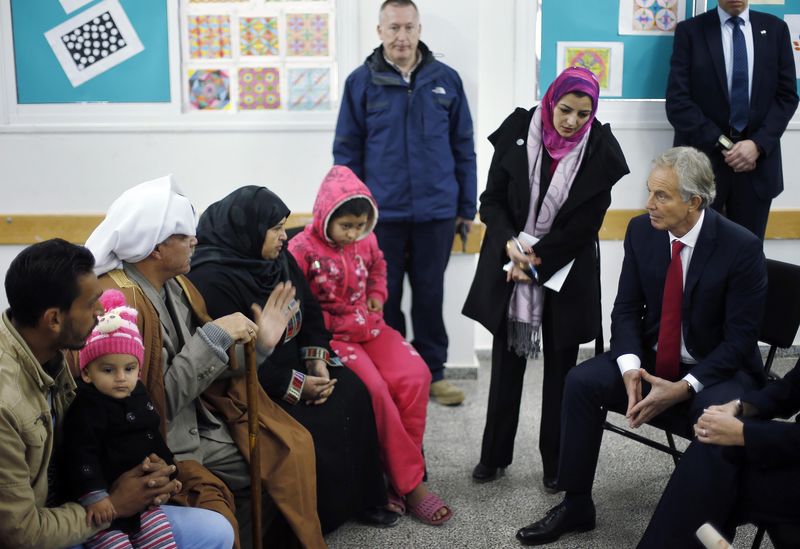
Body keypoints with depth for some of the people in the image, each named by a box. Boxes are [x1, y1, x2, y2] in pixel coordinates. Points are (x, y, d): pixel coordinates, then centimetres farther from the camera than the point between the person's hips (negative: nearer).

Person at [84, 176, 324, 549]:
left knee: (287, 454, 0)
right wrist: (214, 337, -21)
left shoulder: (177, 286, 6)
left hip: (202, 427, 8)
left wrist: (258, 344, -3)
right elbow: (152, 405, -22)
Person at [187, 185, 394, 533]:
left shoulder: (278, 257, 4)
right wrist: (296, 386, -22)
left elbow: (310, 309, 10)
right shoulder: (212, 280, -23)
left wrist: (317, 360, -8)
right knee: (313, 429, -23)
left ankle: (359, 498, 6)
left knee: (352, 393, -7)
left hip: (292, 364, 9)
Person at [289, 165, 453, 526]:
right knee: (375, 389, -28)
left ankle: (400, 471, -8)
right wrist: (335, 323, -17)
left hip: (368, 327, 6)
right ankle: (409, 482, -14)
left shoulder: (366, 240, 5)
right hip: (330, 335, -6)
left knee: (415, 375, -19)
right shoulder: (302, 249, -12)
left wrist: (377, 296, 9)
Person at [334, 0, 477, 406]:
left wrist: (467, 206, 6)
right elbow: (346, 152, 1)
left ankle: (433, 373, 25)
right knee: (385, 297, 10)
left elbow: (463, 148, 6)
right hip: (381, 213, -1)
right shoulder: (361, 82, -2)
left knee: (430, 295, 11)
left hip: (436, 211, 1)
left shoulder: (446, 80, 2)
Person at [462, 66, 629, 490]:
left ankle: (556, 462, 20)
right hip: (509, 264, 1)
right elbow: (492, 199, -2)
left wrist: (537, 260, -13)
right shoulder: (518, 131, -7)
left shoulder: (599, 149, -10)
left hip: (565, 270, -1)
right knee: (507, 362, 9)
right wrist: (509, 245, -18)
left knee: (560, 367, 7)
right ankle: (495, 453, 24)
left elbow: (587, 222, -9)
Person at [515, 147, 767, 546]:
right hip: (652, 359, 4)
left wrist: (683, 388, -26)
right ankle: (575, 506, -6)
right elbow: (626, 309, 0)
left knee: (714, 415, -36)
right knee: (582, 381, -19)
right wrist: (630, 368, -20)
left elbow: (739, 339, -16)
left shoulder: (741, 247, -18)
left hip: (719, 368, -4)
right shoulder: (641, 230, -5)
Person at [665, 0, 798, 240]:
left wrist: (758, 144, -10)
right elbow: (677, 101, -7)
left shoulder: (775, 28, 7)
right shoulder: (690, 30, 0)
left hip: (758, 161, 2)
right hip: (703, 160, -2)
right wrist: (722, 144, -13)